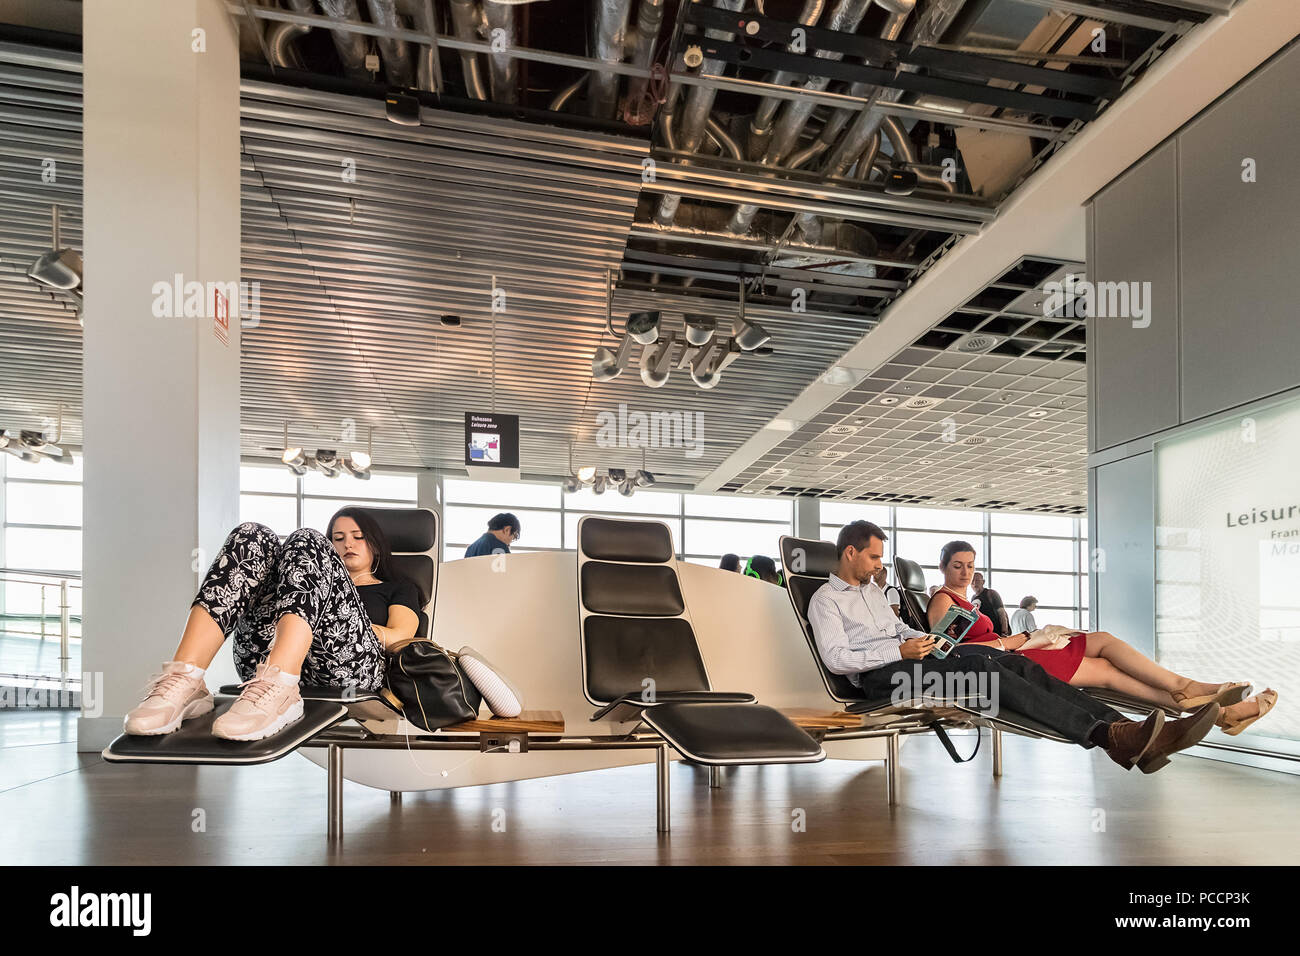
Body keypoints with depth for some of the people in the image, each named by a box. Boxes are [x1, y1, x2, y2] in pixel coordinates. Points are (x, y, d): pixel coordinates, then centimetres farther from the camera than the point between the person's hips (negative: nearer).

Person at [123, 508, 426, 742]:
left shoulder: (398, 587, 34)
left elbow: (398, 637, 13)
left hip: (348, 666, -3)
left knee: (307, 542, -22)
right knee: (253, 537, -13)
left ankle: (277, 691, -47)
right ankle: (184, 679, -34)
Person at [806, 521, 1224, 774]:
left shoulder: (871, 589, 27)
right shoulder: (825, 599, -1)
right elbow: (836, 658, -13)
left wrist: (921, 639, 8)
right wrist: (900, 651, -16)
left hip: (908, 660, 9)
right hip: (880, 676, -8)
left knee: (1018, 664, -13)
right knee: (984, 670, -32)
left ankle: (1127, 734, -26)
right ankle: (1107, 735, -45)